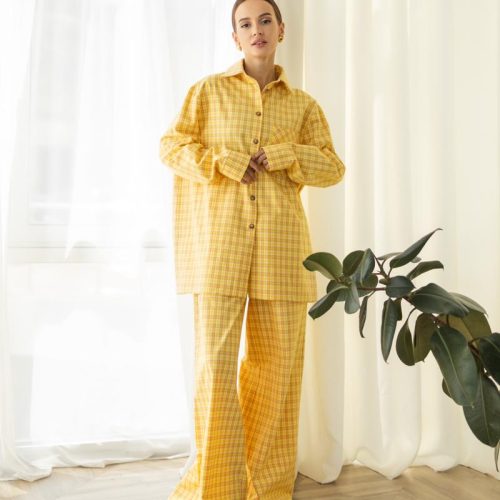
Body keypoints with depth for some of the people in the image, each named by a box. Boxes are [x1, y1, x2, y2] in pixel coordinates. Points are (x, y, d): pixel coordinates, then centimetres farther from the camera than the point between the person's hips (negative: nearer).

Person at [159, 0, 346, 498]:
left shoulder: (303, 104, 16)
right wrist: (228, 163, -8)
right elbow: (172, 145, 6)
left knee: (277, 362, 2)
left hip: (281, 243, 2)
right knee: (216, 359, -6)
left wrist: (279, 156, -7)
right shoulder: (209, 89, 13)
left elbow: (333, 167, 9)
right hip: (220, 238, -1)